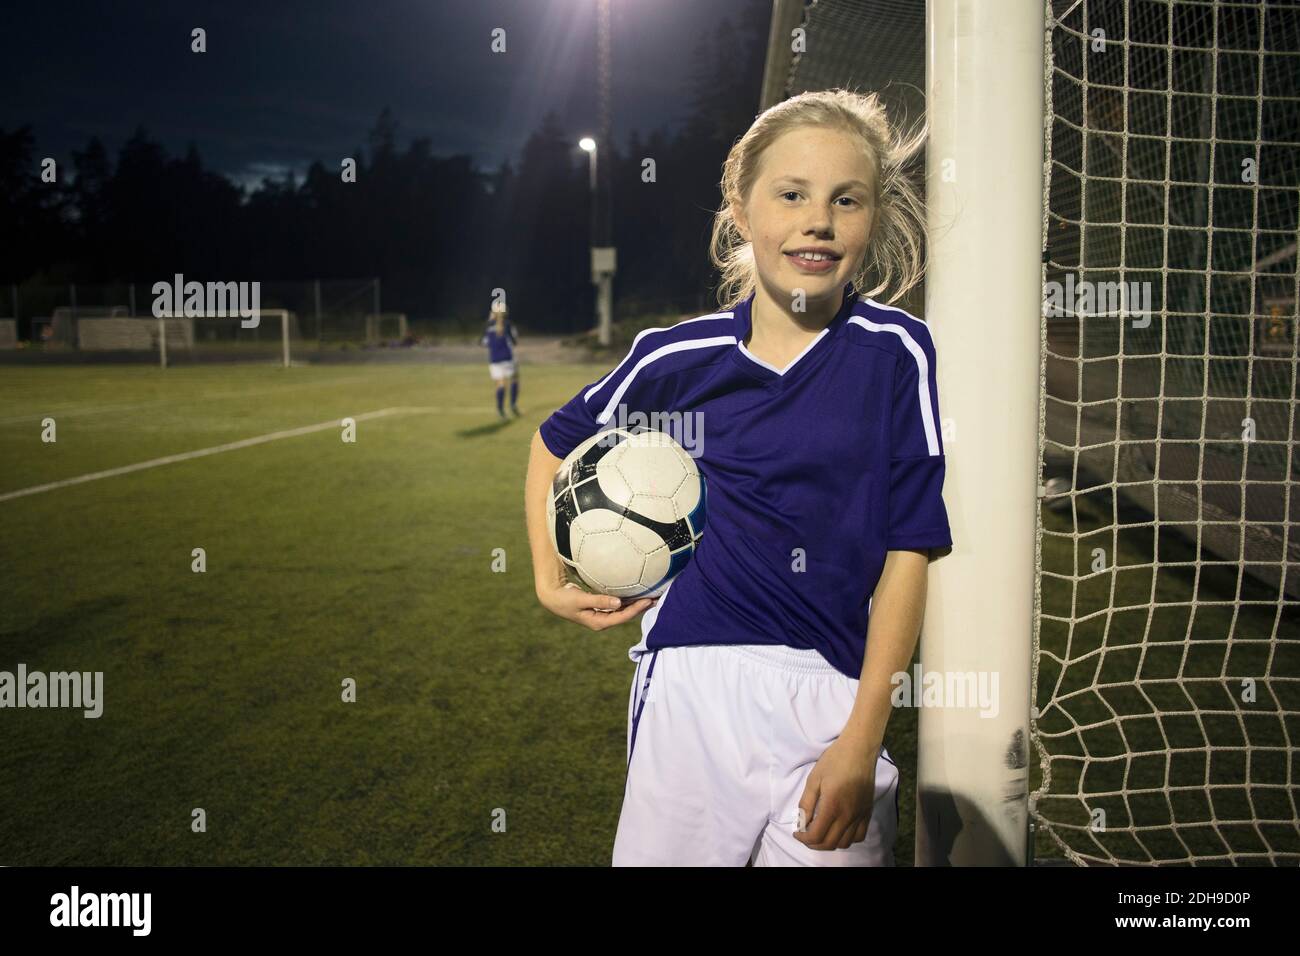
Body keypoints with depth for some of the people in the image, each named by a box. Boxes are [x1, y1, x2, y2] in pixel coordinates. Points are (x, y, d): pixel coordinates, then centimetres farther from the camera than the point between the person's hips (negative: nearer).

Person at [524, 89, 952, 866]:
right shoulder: (677, 358, 1)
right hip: (689, 691, 1)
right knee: (661, 851, 10)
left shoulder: (896, 352, -3)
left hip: (832, 702, -1)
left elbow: (908, 551, -5)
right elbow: (555, 444, 19)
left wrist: (862, 741, -8)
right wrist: (550, 582, 10)